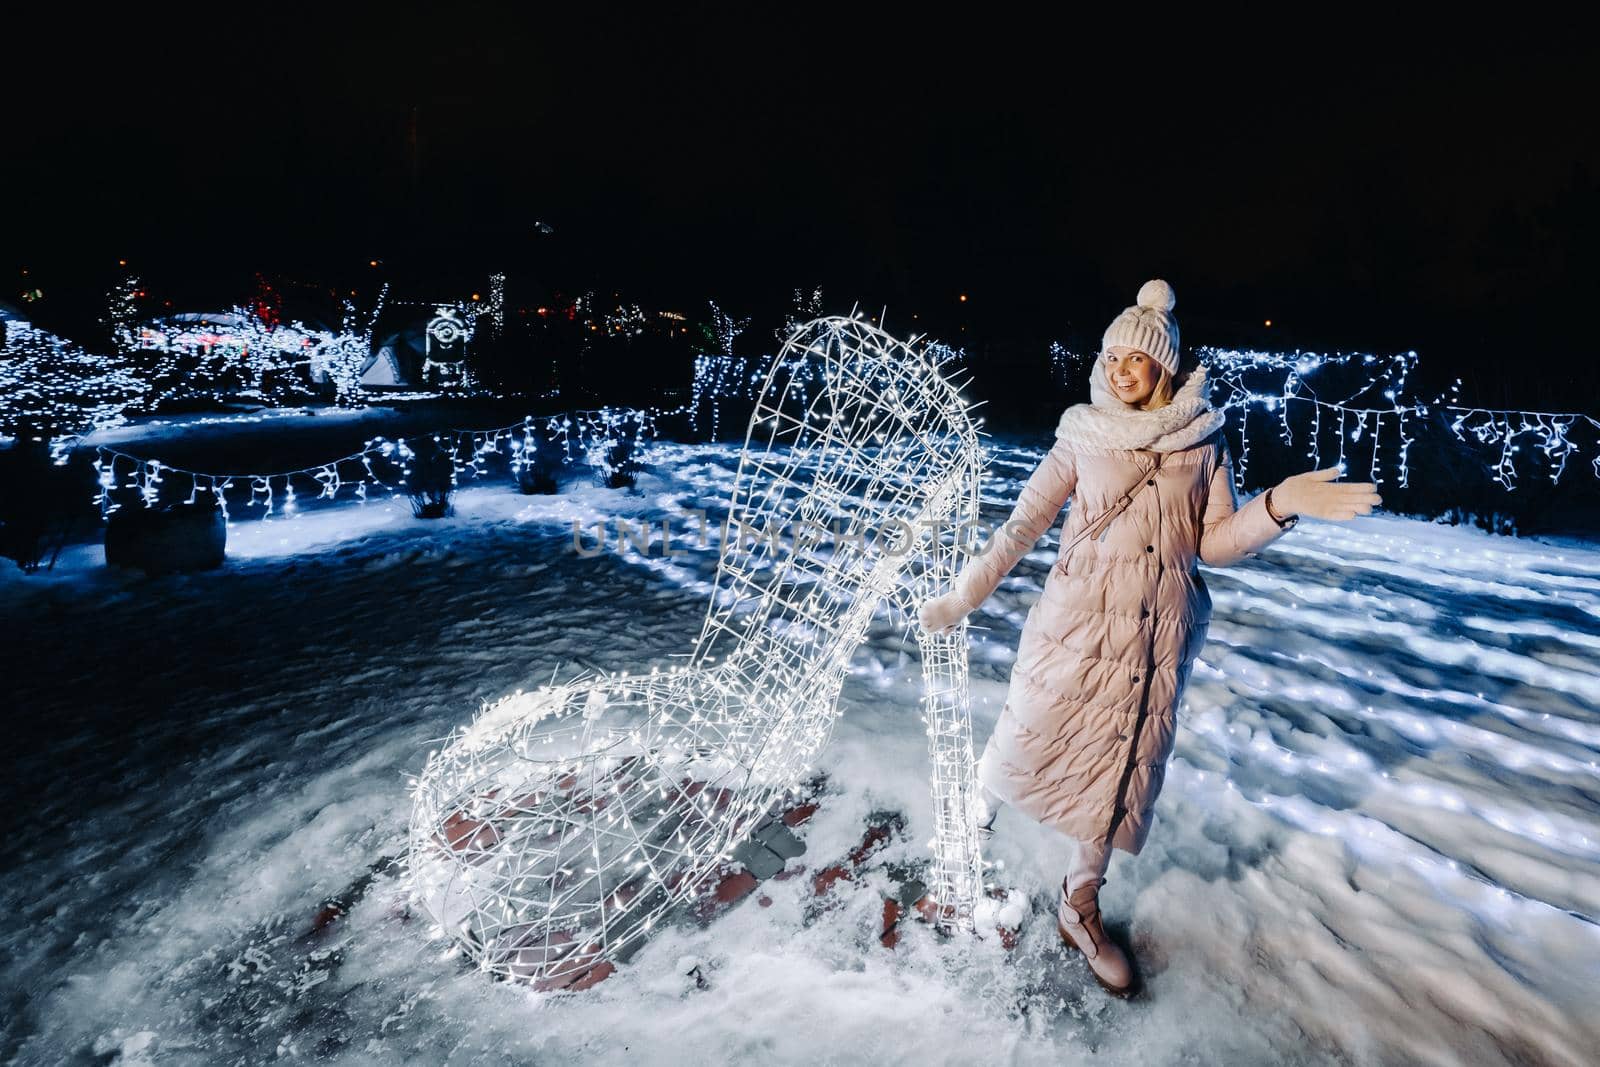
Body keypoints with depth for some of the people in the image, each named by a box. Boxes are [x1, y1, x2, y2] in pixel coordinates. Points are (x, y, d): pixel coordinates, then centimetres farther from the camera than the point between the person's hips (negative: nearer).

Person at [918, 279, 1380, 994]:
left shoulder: (1203, 440, 3)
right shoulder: (1083, 433, -1)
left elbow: (1214, 543, 1)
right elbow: (1022, 524, -2)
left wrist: (1279, 507, -18)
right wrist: (960, 597, -4)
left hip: (1158, 632, 2)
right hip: (1076, 618, -1)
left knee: (1122, 763, 9)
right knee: (1030, 738, 3)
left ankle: (1080, 908, 28)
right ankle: (978, 811, 39)